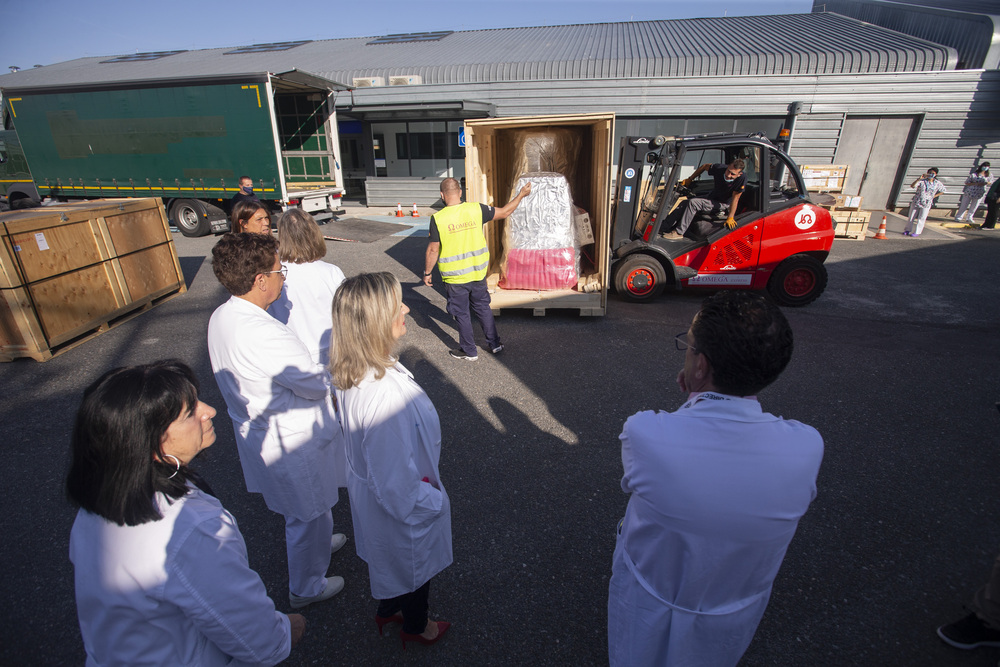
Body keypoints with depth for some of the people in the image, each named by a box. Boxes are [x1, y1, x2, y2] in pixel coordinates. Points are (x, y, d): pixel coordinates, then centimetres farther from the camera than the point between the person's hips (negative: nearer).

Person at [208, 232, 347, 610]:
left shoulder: (221, 317, -5)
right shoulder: (265, 335, -35)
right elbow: (317, 384, -25)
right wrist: (333, 373, -3)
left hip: (255, 432, 9)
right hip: (292, 441, -9)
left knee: (299, 512, 33)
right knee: (308, 515, 17)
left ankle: (316, 543, 59)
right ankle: (306, 588, 40)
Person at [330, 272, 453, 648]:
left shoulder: (364, 371, -14)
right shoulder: (383, 396, -43)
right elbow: (397, 484, -34)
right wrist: (437, 502, -15)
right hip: (404, 507, -7)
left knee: (390, 561, 34)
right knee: (414, 565, 25)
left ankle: (389, 610, 63)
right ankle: (415, 626, 56)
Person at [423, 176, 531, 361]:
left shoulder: (438, 218, -14)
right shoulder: (476, 209, -6)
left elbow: (433, 250, -11)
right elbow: (505, 212, 4)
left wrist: (427, 273, 3)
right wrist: (521, 194, 17)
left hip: (455, 277, -3)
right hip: (478, 272, 4)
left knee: (462, 314, 12)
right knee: (483, 308, 21)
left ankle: (469, 351, 25)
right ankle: (495, 344, 32)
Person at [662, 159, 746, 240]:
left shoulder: (742, 178, -29)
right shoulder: (719, 168, -18)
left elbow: (735, 198, -25)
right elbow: (705, 166, 2)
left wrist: (730, 218, -27)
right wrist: (689, 179, 6)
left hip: (724, 205, -6)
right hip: (712, 198, 6)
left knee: (692, 203, -25)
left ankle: (679, 233, -23)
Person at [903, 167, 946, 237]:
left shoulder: (937, 183, 4)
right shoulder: (922, 181, -3)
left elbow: (943, 190, 16)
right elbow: (912, 186, -20)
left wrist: (934, 196, 5)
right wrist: (919, 178, -30)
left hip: (926, 204, 1)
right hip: (916, 202, -1)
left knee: (921, 219, 0)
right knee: (911, 217, 7)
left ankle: (917, 232, 6)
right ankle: (907, 230, 19)